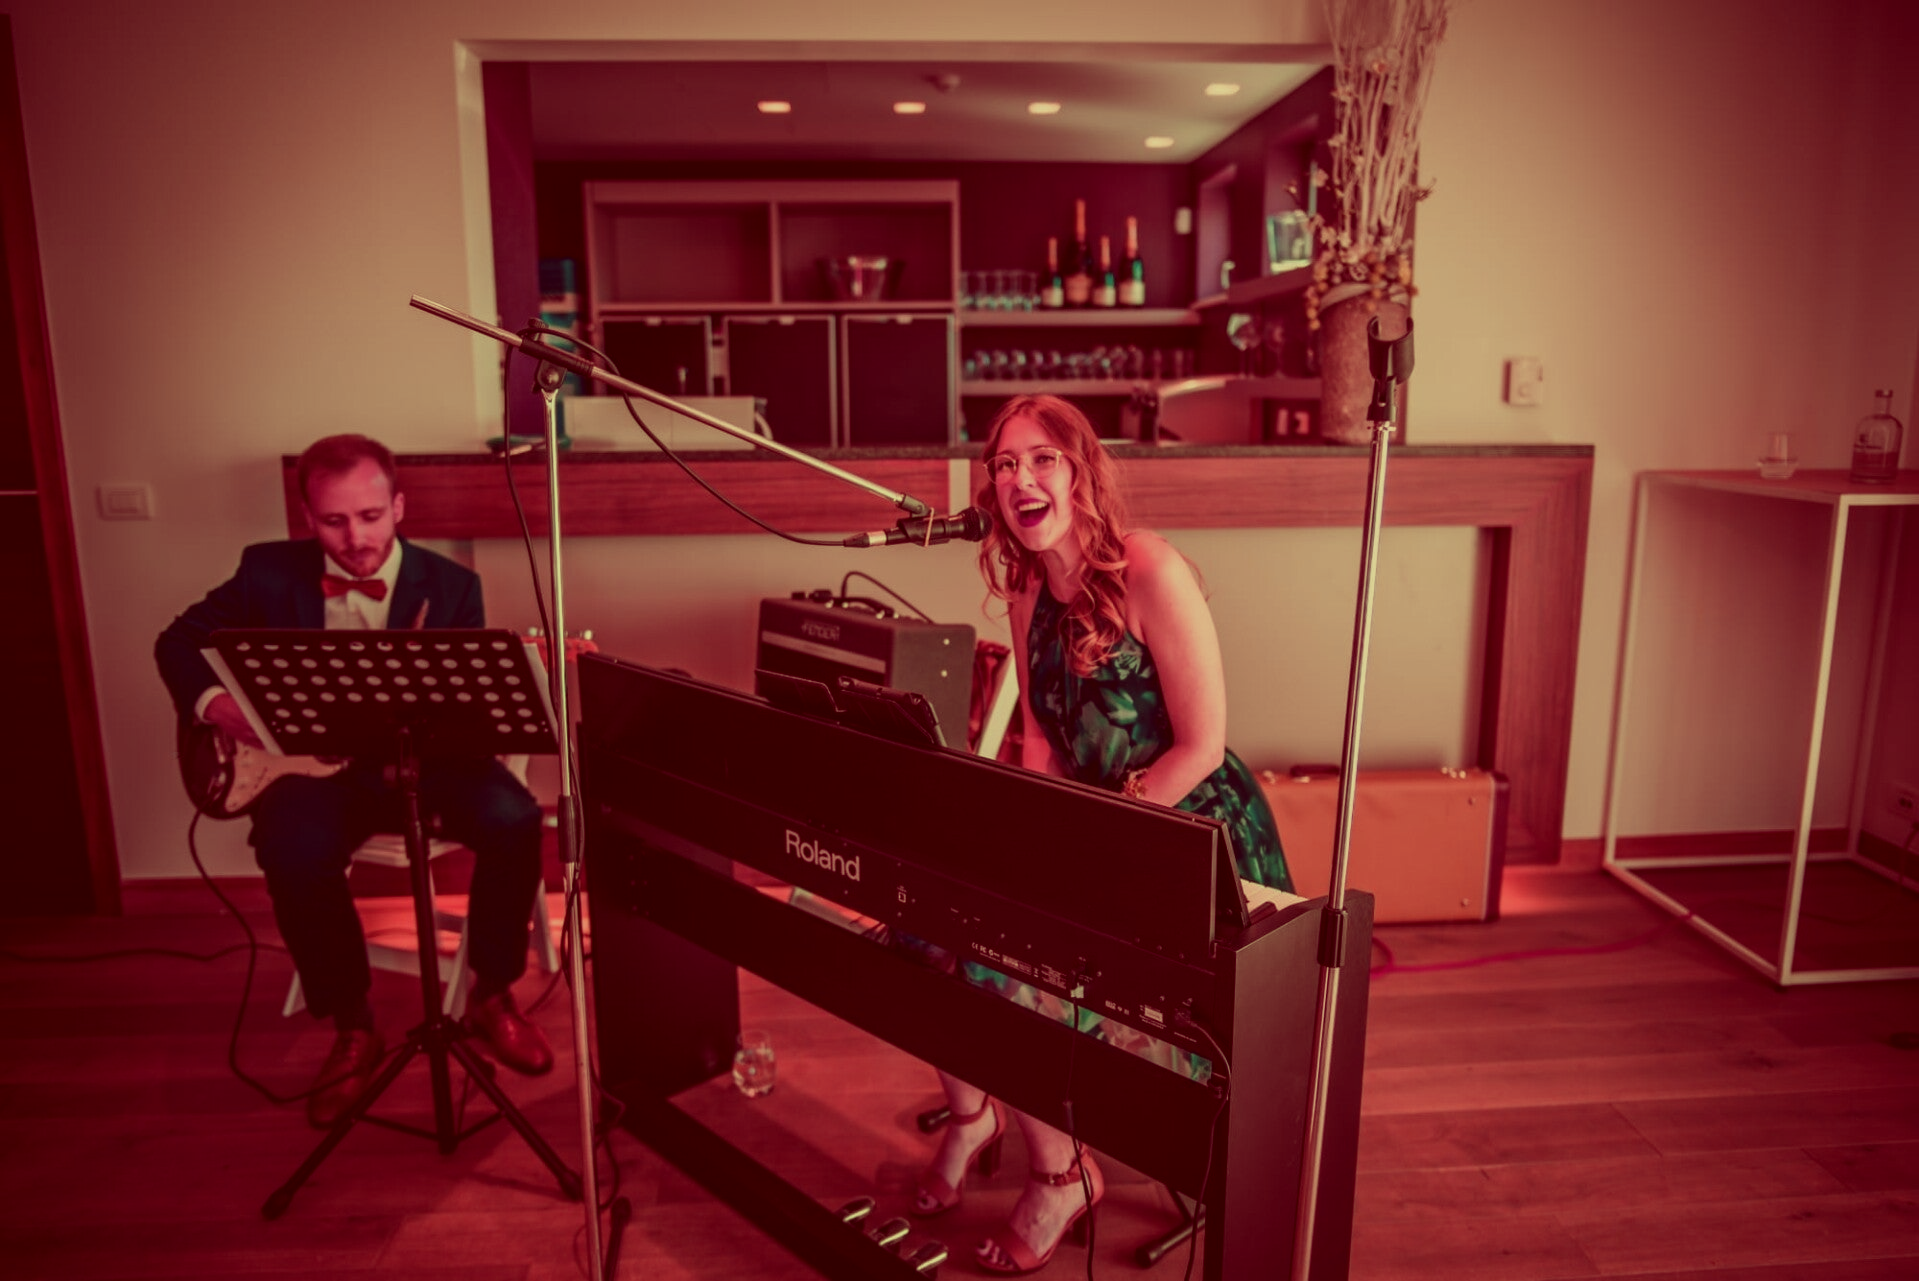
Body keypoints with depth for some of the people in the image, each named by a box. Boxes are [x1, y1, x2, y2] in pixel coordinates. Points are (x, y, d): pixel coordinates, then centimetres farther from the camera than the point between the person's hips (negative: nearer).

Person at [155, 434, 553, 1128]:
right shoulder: (270, 570, 1)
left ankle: (491, 995, -5)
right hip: (314, 764, 1)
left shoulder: (451, 585, -3)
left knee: (513, 818, -29)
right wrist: (213, 700, -7)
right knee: (295, 850, -33)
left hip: (424, 759, 0)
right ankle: (352, 1027, -9)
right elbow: (180, 639, 13)